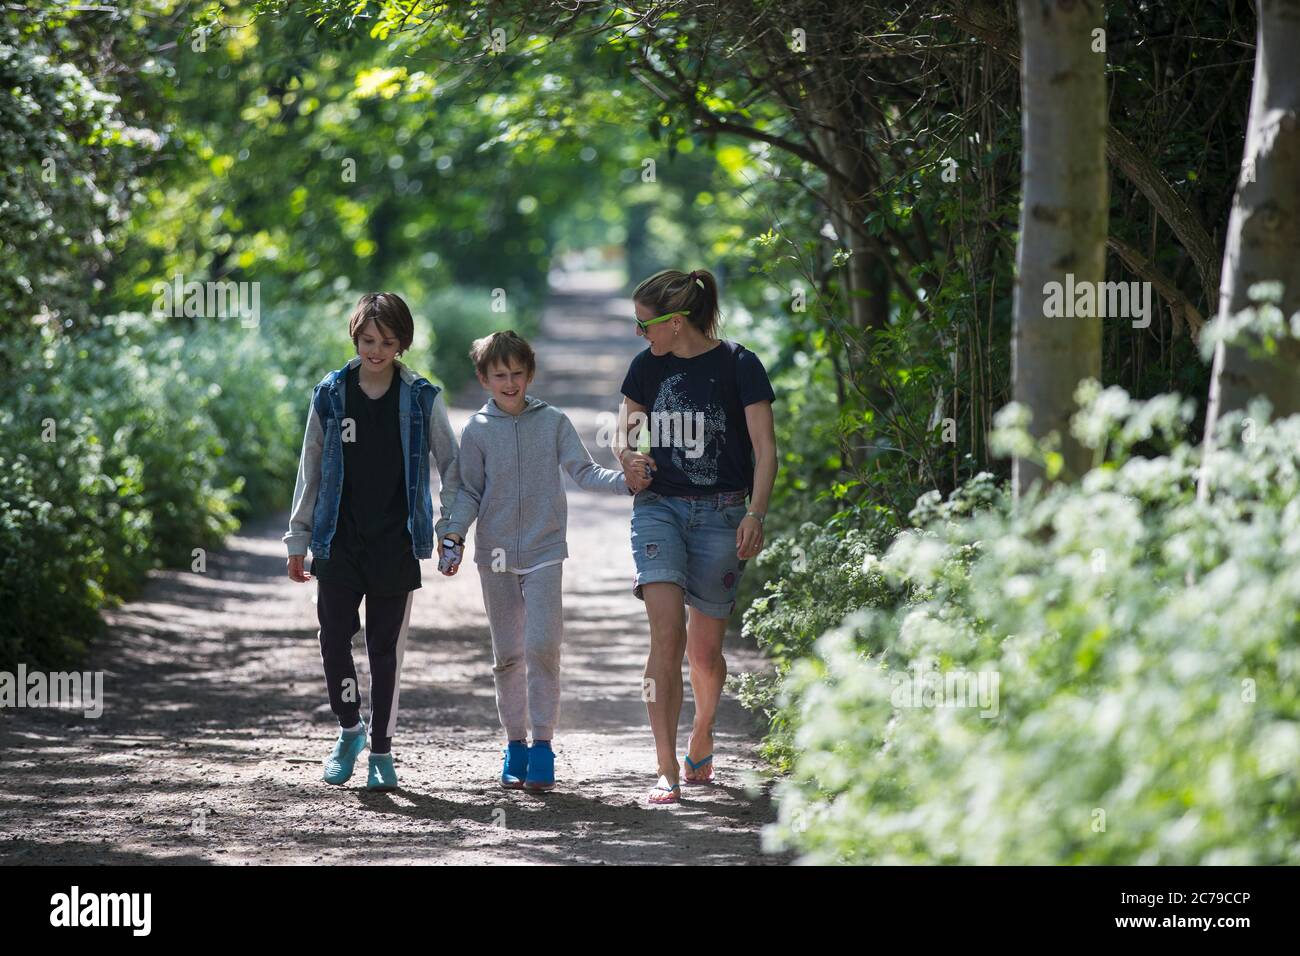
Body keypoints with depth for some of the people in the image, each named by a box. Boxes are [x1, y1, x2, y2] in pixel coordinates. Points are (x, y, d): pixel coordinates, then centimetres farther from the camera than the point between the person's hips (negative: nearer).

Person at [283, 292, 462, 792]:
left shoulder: (422, 399, 0)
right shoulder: (330, 395, 3)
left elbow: (450, 465, 7)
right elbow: (311, 470, 9)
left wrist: (449, 527, -2)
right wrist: (298, 539, 9)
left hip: (395, 543, -1)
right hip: (338, 540, 1)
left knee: (386, 647, 2)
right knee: (334, 639, -1)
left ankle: (381, 750, 11)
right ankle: (350, 729, 21)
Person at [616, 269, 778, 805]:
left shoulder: (738, 366, -6)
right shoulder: (647, 367, 6)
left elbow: (765, 448, -6)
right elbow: (627, 435, 15)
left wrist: (755, 514, -18)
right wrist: (630, 462, -8)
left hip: (720, 513, -2)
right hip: (658, 506, 2)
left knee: (705, 650, 6)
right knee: (667, 632, -16)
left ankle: (701, 739, 37)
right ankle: (667, 772, -18)